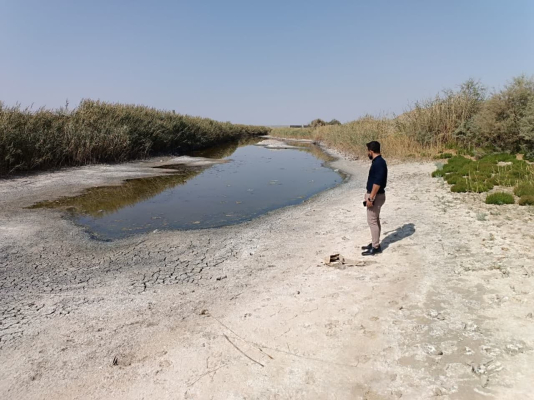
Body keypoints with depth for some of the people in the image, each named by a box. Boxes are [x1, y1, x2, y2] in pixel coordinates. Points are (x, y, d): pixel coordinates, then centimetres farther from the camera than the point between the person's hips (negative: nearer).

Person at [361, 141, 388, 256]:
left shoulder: (379, 163, -21)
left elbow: (377, 183, -26)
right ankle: (375, 243, 26)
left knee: (372, 221, -4)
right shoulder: (377, 161, 11)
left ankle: (376, 247, 3)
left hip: (375, 196, -10)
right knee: (375, 220, 16)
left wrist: (370, 198, -25)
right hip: (374, 195, 10)